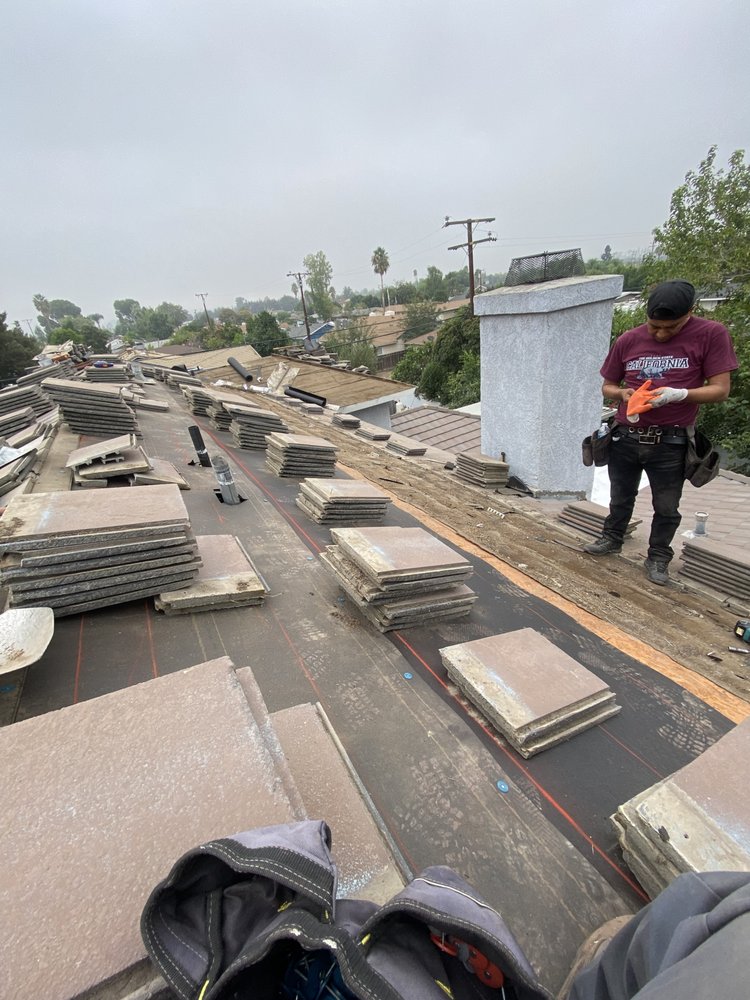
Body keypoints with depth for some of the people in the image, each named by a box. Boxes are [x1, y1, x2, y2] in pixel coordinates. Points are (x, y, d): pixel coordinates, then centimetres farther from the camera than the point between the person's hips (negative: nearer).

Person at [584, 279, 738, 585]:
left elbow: (720, 389, -8)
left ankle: (658, 558, 26)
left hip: (670, 443, -2)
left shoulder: (711, 335, -6)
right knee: (621, 497, 18)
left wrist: (678, 394, -25)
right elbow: (607, 387, 10)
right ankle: (611, 538, 38)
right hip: (626, 437, 3)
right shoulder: (628, 341, 1)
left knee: (666, 507, 9)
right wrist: (623, 393, -12)